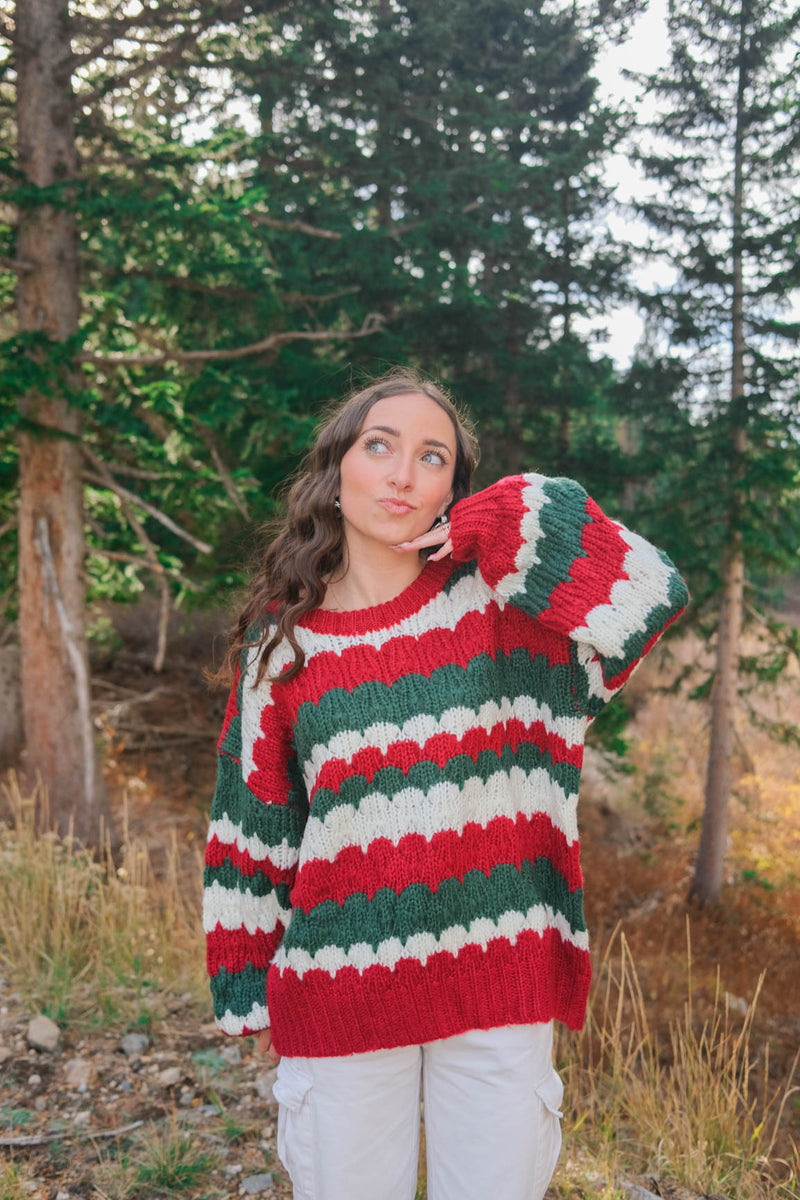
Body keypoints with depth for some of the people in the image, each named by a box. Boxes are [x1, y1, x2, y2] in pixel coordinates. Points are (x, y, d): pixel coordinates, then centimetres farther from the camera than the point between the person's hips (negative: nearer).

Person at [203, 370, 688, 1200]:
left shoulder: (495, 600, -1)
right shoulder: (280, 641, 1)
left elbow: (649, 593, -15)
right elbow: (252, 829, 6)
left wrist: (506, 529, -12)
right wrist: (251, 994, 7)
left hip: (498, 989, 0)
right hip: (337, 998, 1)